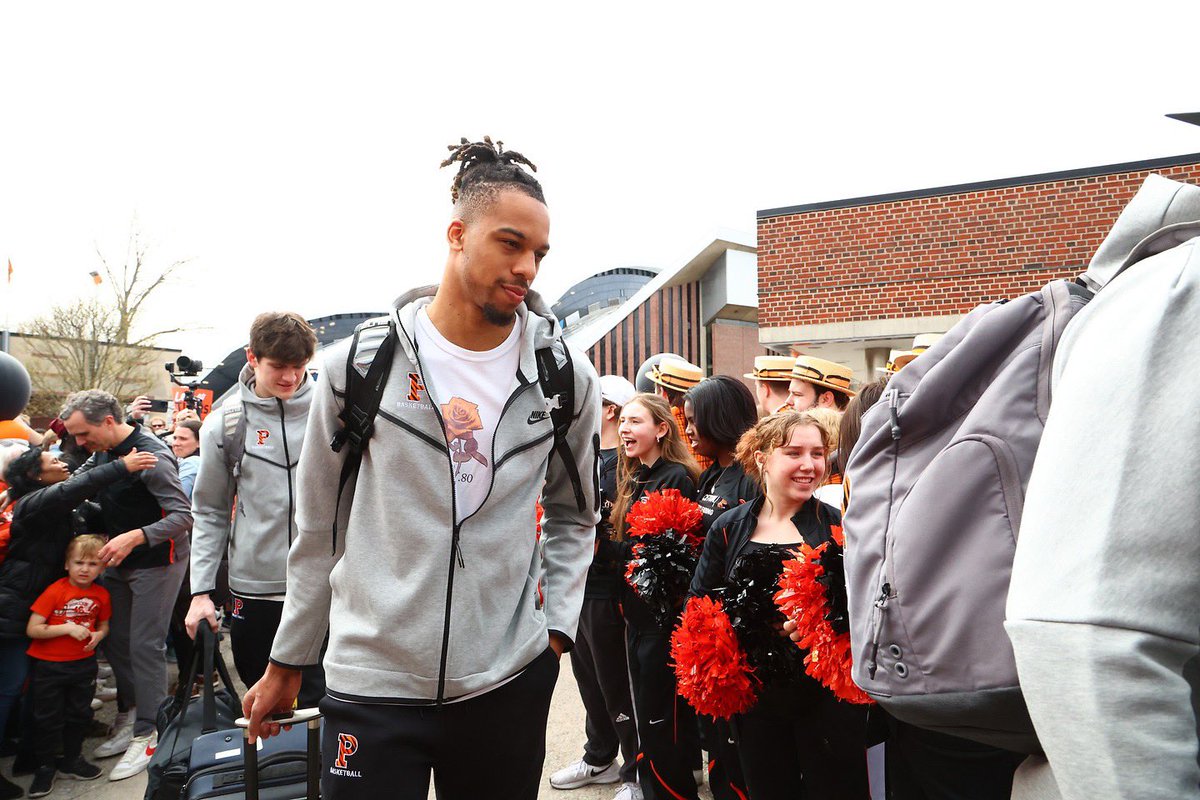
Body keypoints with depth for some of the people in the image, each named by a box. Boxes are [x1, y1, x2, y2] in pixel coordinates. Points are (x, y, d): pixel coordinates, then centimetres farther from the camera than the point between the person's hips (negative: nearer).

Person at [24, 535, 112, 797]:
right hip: (49, 666, -4)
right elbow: (32, 629, -18)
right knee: (47, 718, 7)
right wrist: (68, 628, -25)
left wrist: (98, 635, -10)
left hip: (84, 664, 4)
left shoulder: (101, 595, -3)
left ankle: (72, 760, 36)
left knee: (79, 714, 17)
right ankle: (45, 766, 25)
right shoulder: (55, 591, -16)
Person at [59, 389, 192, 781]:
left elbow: (183, 516, -25)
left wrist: (135, 537, -34)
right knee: (115, 640, 13)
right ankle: (128, 721, 27)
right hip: (119, 561, 8)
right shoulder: (105, 451, 2)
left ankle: (147, 736, 6)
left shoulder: (152, 456, -24)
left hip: (156, 562, -8)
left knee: (144, 646, -5)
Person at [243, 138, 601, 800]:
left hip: (510, 679, 2)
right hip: (371, 684, -1)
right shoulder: (359, 364, -5)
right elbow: (319, 528, 5)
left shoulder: (566, 377, -2)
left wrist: (556, 622, 1)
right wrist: (286, 662, 11)